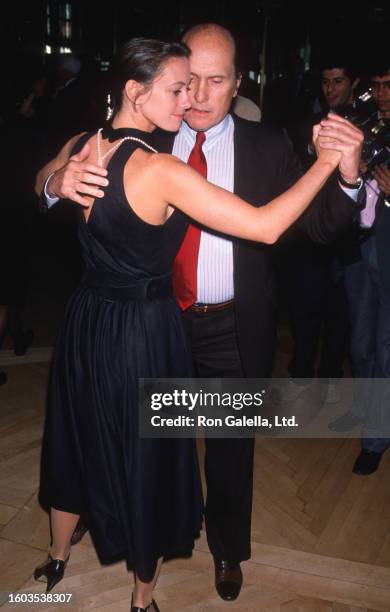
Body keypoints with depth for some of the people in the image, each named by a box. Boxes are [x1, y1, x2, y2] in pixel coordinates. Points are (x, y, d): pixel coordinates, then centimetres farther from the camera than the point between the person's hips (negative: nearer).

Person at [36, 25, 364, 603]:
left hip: (235, 329, -1)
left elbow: (318, 224, -11)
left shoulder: (267, 147, -6)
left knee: (230, 446, 17)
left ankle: (227, 548, 44)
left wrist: (347, 175, -31)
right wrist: (58, 180, -31)